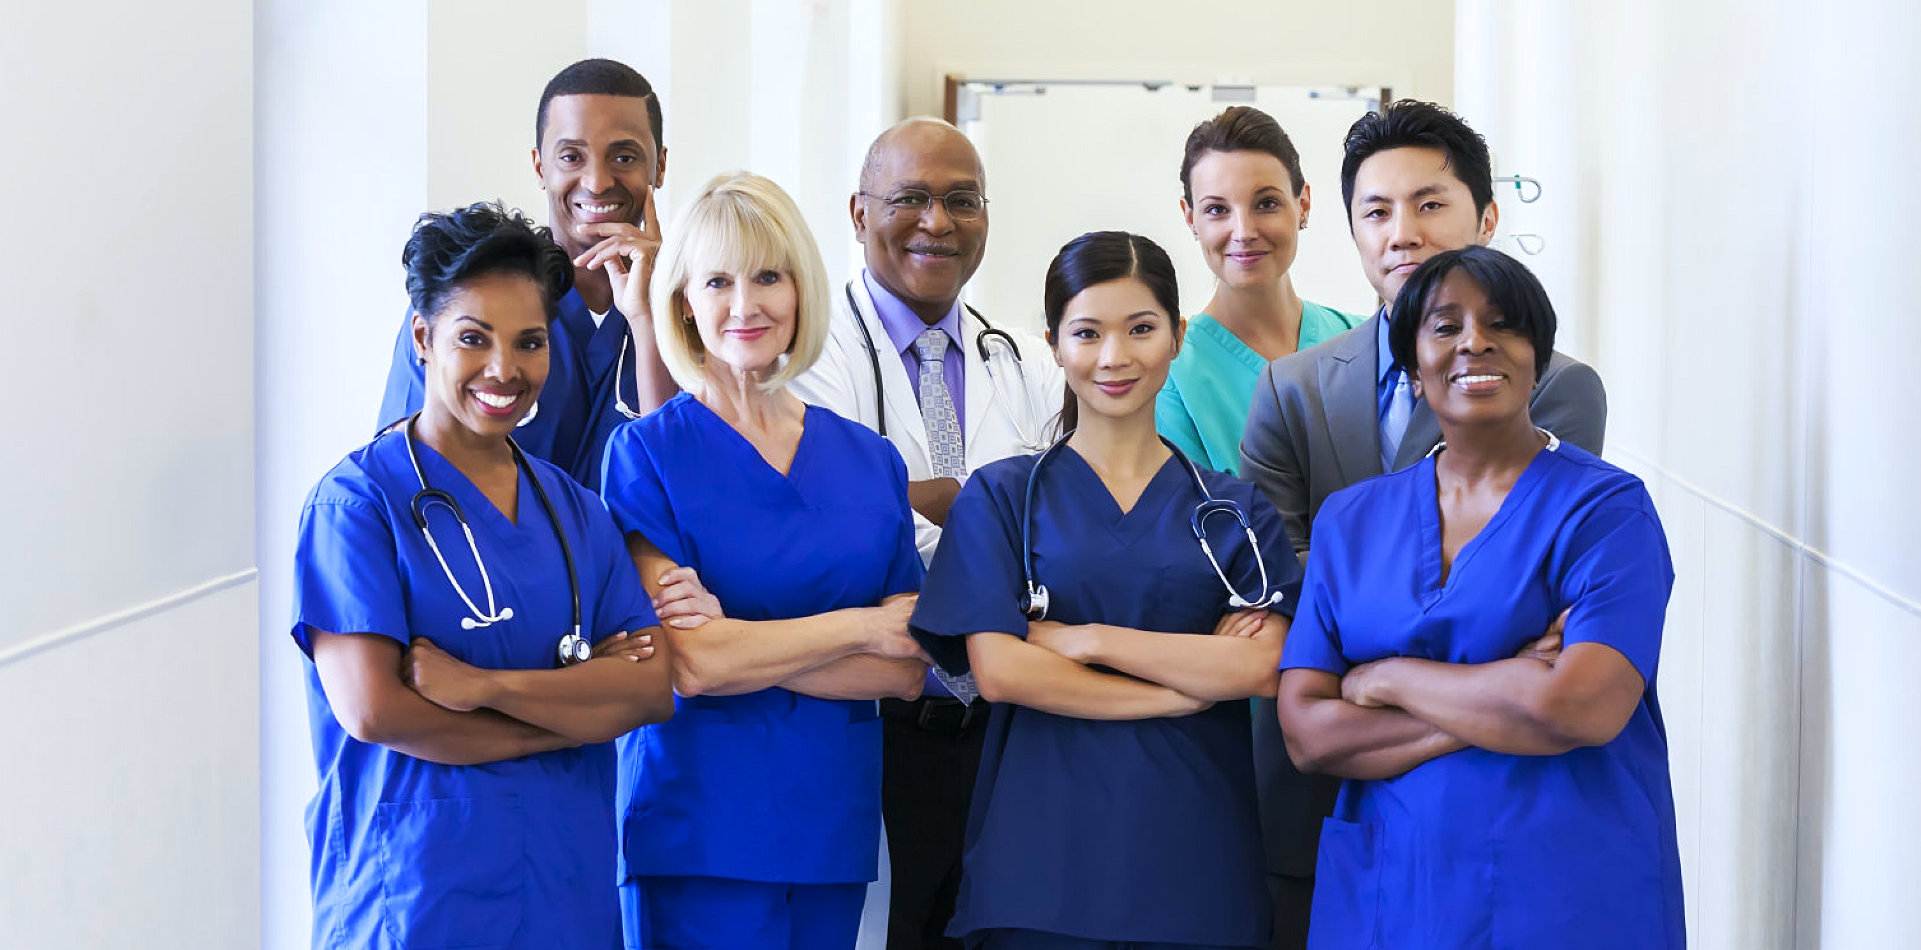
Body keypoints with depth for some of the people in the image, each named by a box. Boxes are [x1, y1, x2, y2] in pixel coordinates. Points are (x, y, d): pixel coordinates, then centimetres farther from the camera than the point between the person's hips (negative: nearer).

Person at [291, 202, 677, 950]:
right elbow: (372, 708, -17)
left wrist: (484, 685, -17)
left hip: (569, 889, 5)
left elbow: (652, 688, -2)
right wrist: (578, 712, -9)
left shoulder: (573, 510, 9)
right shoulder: (360, 500, -6)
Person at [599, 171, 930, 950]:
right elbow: (688, 663, -14)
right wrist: (863, 626, -4)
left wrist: (743, 645, -12)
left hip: (834, 824, 4)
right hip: (696, 830, -4)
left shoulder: (871, 460, 8)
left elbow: (906, 671, 1)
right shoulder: (646, 452, -4)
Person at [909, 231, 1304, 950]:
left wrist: (1084, 638, -10)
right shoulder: (1002, 497, 5)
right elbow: (997, 668, -7)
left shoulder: (1235, 512, 9)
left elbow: (1261, 666, -6)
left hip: (1193, 853, 1)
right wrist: (1185, 688, -8)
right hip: (1043, 857, -1)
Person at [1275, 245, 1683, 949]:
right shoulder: (1351, 520, 7)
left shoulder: (1607, 508, -5)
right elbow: (1306, 732, -3)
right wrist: (1502, 710, -14)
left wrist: (1390, 679, -9)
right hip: (1383, 891, 3)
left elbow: (1586, 708, -21)